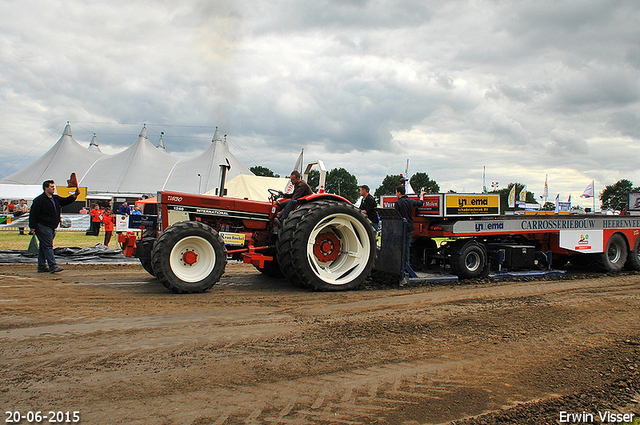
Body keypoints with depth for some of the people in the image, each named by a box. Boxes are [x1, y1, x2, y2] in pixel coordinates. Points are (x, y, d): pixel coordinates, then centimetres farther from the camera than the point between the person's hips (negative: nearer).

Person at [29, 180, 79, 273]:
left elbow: (66, 201, 16)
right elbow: (33, 213, -11)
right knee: (48, 246, -12)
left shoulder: (56, 199, 15)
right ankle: (53, 266, -15)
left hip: (51, 228, 9)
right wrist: (33, 227, -15)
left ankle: (42, 267, 17)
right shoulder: (39, 200, -10)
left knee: (43, 247, 13)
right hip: (42, 227, -8)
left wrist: (75, 195, -2)